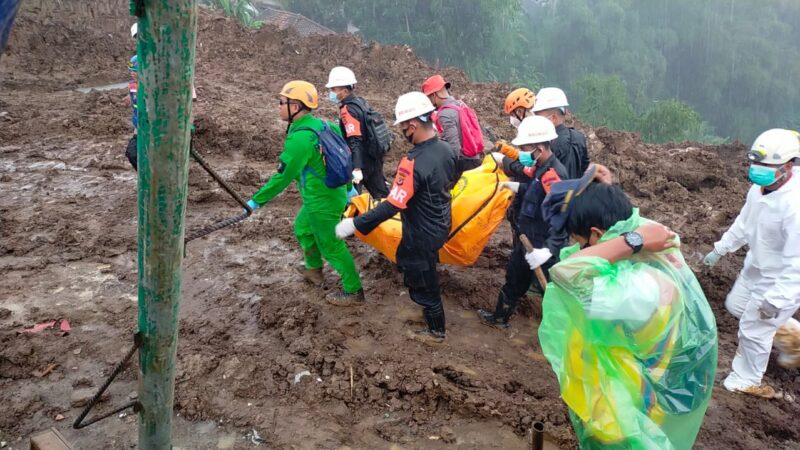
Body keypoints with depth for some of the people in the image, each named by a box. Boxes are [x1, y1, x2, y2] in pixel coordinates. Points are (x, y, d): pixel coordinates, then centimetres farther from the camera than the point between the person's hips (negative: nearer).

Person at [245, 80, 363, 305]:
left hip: (322, 203, -10)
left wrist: (257, 200, -11)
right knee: (302, 229, 28)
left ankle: (353, 291, 19)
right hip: (333, 192, 10)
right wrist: (348, 186, 22)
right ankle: (313, 269, 48)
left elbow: (283, 177, -22)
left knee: (331, 246, 6)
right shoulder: (319, 125, 2)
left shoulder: (299, 138, -26)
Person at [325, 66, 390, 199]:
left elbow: (355, 142, -28)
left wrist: (357, 168, -34)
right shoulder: (361, 102, 10)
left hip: (362, 162, -9)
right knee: (382, 194, 16)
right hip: (374, 157, 9)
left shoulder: (348, 110, -18)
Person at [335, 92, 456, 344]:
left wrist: (354, 224, -26)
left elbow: (392, 206, -32)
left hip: (422, 234, -8)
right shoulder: (445, 149, -6)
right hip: (440, 225, 9)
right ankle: (430, 307, 49)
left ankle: (435, 331, 33)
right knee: (406, 261, 30)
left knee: (422, 282, 13)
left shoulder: (414, 163, -33)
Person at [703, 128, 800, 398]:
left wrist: (778, 298, -30)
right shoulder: (760, 187, -9)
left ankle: (745, 381, 29)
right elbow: (744, 222, 10)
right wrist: (720, 249, 14)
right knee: (735, 305, 25)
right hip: (756, 267, 9)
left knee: (753, 330, 5)